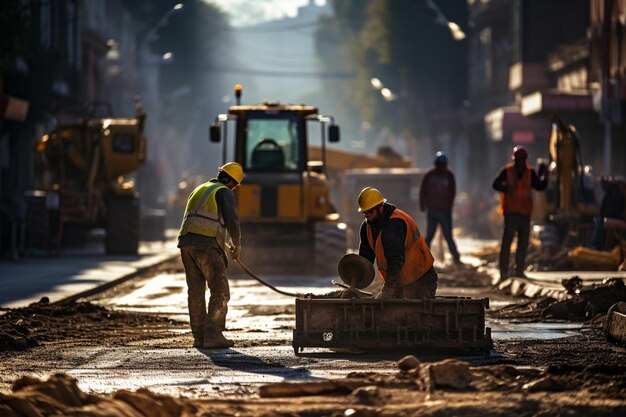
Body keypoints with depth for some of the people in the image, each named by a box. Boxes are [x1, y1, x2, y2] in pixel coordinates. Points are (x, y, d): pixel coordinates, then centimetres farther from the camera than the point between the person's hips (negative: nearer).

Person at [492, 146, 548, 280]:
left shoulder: (530, 172, 6)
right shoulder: (507, 171, -2)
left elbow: (540, 186, 4)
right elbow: (495, 184, -5)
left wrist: (544, 175, -10)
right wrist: (506, 187, -24)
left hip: (525, 212, 4)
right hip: (511, 212, -4)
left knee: (524, 242, 8)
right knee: (507, 240, -11)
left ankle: (519, 270, 16)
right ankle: (504, 270, -9)